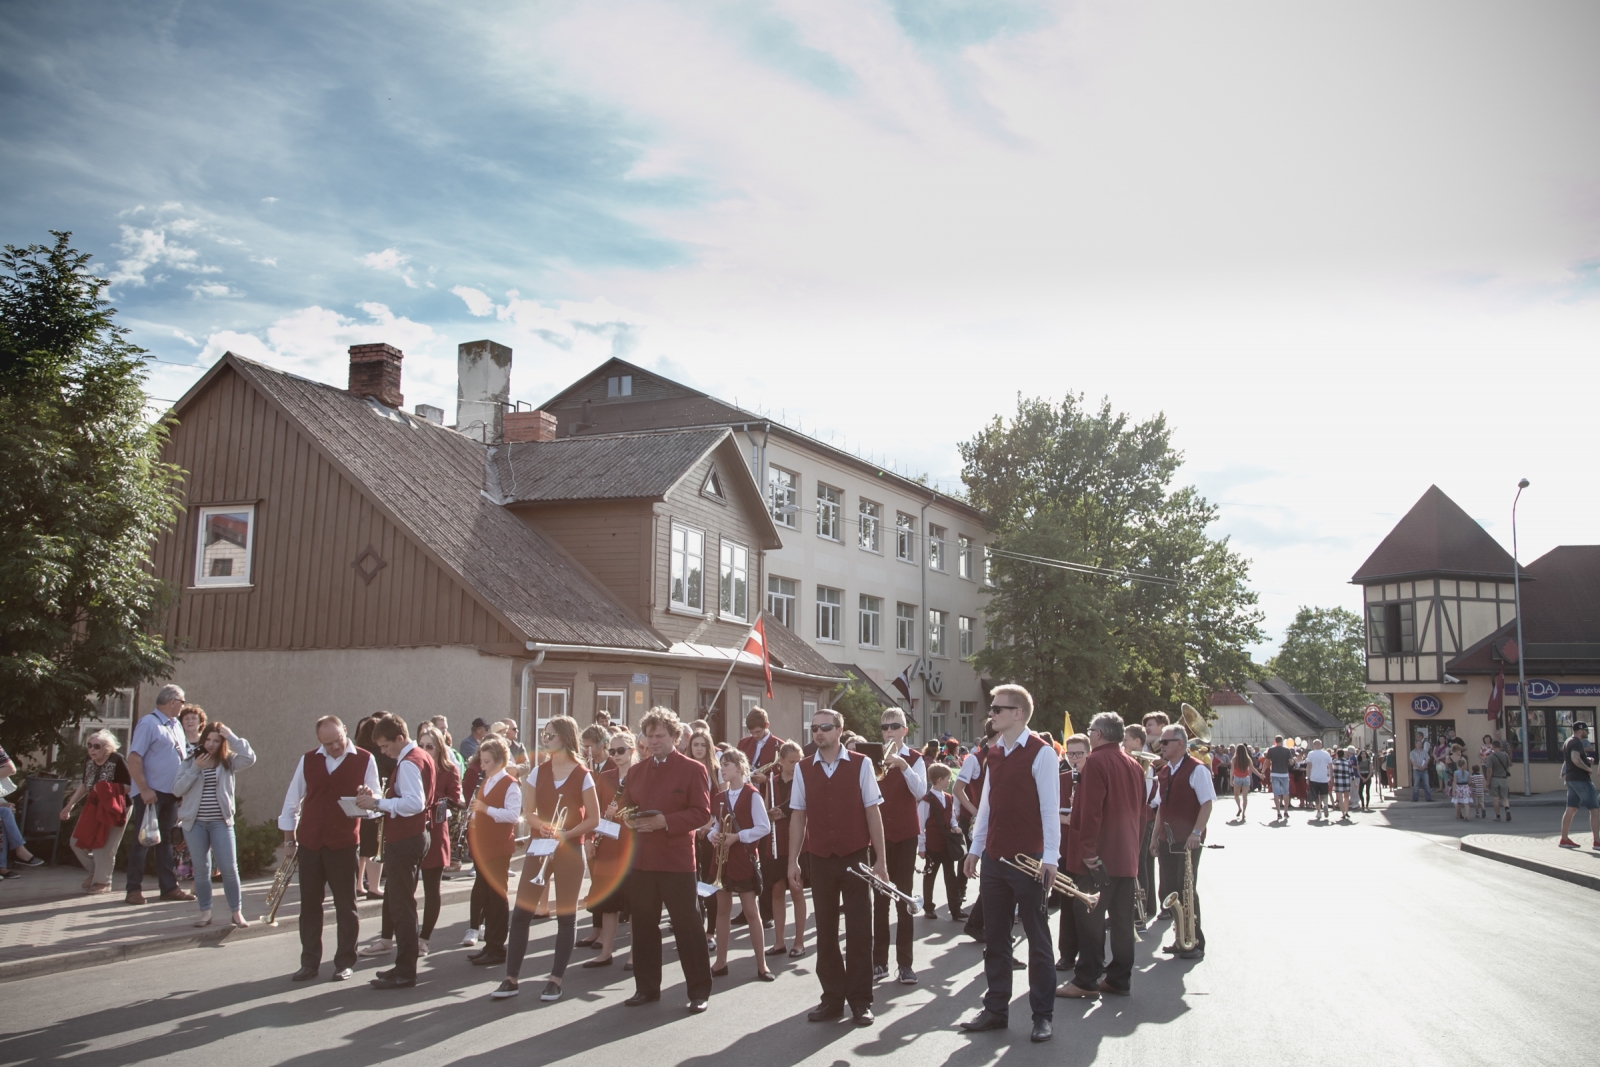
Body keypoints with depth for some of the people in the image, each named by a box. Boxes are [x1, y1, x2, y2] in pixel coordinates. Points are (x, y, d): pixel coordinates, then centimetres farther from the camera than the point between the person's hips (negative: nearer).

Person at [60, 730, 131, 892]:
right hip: (93, 808, 8)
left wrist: (108, 789, -27)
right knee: (77, 842, 8)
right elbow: (84, 785, 17)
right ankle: (95, 871, 29)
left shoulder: (117, 761, -19)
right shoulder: (88, 762, 3)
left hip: (114, 809, -8)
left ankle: (102, 882, 10)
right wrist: (70, 805, 15)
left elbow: (129, 786, -19)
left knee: (105, 847, -6)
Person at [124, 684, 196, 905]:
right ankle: (134, 889, 6)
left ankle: (169, 887, 15)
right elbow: (133, 758, -17)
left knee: (166, 840, 11)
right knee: (142, 841, 0)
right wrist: (144, 789, -21)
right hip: (151, 794, -8)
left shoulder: (176, 725, 14)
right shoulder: (148, 724, -10)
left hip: (171, 794, 8)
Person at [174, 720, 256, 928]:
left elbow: (250, 758, -15)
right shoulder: (190, 761, 5)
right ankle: (205, 912, 14)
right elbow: (177, 789, -4)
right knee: (201, 868, 5)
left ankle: (237, 912, 5)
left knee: (229, 868, -4)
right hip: (194, 822, 1)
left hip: (221, 822, -1)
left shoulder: (228, 762, 3)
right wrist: (195, 768, -13)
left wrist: (231, 736, -13)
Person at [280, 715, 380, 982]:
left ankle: (345, 961, 14)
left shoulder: (364, 760, -3)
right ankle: (309, 962, 17)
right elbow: (292, 800, 12)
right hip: (309, 841, 3)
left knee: (345, 904, 5)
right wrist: (289, 838, 10)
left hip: (344, 842, -3)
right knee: (309, 903, 8)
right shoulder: (307, 761, 5)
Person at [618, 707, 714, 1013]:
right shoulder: (637, 771, 14)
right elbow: (625, 806, 18)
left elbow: (702, 812, -10)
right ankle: (647, 987, 23)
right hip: (642, 859, 5)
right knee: (643, 924, 11)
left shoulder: (693, 769, -3)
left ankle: (700, 991, 8)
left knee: (687, 924, -1)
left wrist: (664, 821, -20)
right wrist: (629, 818, -6)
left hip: (677, 859, -5)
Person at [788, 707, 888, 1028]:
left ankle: (860, 1001, 14)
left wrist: (880, 860, -5)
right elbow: (798, 816, 7)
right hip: (819, 859, 2)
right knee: (826, 931, 9)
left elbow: (872, 812, -3)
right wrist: (793, 862, 4)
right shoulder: (804, 769, 4)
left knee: (859, 931, 3)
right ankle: (833, 998, 21)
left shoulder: (861, 764, -3)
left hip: (854, 857, -2)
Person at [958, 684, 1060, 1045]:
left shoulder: (1041, 753, -10)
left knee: (1037, 937, 4)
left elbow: (1050, 807, -13)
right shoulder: (995, 754, 11)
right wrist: (975, 848, 15)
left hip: (1028, 860, -7)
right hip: (993, 858, 7)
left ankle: (1042, 1015, 14)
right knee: (994, 937, 12)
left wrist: (1050, 857, -16)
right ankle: (996, 1009, 22)